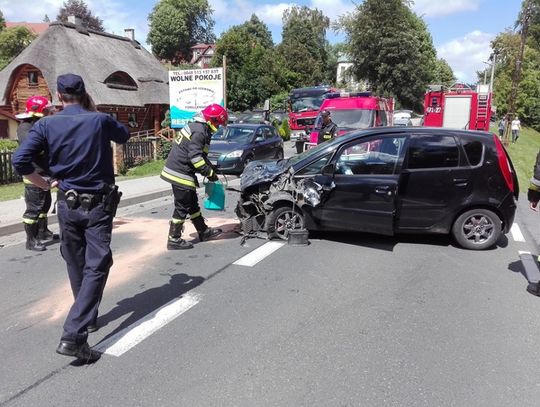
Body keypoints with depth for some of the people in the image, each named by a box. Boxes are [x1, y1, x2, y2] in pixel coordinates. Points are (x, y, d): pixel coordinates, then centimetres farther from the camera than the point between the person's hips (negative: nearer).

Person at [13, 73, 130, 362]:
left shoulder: (46, 125, -2)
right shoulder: (100, 120, -5)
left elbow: (20, 160, -10)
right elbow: (124, 135, 16)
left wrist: (43, 184, 4)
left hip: (67, 204, 3)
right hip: (99, 204, -2)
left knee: (76, 265, 19)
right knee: (96, 267, -4)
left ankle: (87, 318, 36)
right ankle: (73, 335, -14)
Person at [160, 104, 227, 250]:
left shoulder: (195, 126, 15)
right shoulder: (199, 131, -18)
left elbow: (199, 154, 23)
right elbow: (195, 157, -25)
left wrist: (211, 167, 17)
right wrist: (210, 173, -16)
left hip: (176, 170, 11)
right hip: (181, 173, -11)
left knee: (192, 204, 18)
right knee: (182, 207, -2)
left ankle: (203, 231, 30)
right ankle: (174, 240, 6)